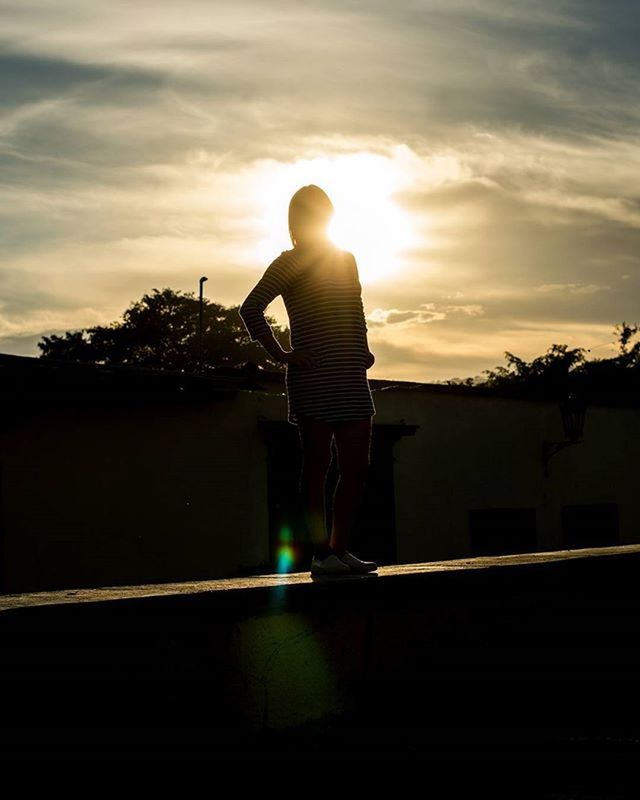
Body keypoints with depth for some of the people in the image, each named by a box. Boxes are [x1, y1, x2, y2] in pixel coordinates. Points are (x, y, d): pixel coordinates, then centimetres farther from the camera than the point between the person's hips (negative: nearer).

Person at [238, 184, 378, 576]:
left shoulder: (346, 259, 18)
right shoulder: (290, 263, -1)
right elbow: (251, 308, -8)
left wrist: (364, 352, 14)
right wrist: (280, 355, -10)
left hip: (352, 379, 6)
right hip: (314, 379, -6)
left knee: (357, 467, 5)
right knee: (317, 466, -2)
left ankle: (341, 549, 13)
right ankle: (321, 552, 2)